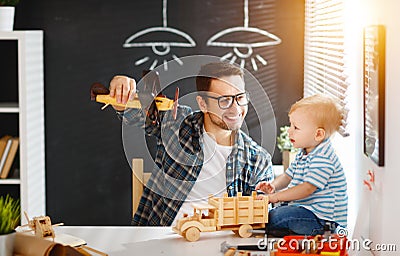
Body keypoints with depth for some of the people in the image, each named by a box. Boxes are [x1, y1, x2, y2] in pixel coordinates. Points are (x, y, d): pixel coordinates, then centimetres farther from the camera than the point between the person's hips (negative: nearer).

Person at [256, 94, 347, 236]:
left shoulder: (322, 158, -21)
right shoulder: (304, 154, 13)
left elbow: (307, 188, -24)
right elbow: (288, 175, 20)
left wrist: (276, 196, -20)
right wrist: (273, 186, -2)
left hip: (322, 217, -11)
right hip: (304, 206, 11)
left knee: (275, 217, -24)